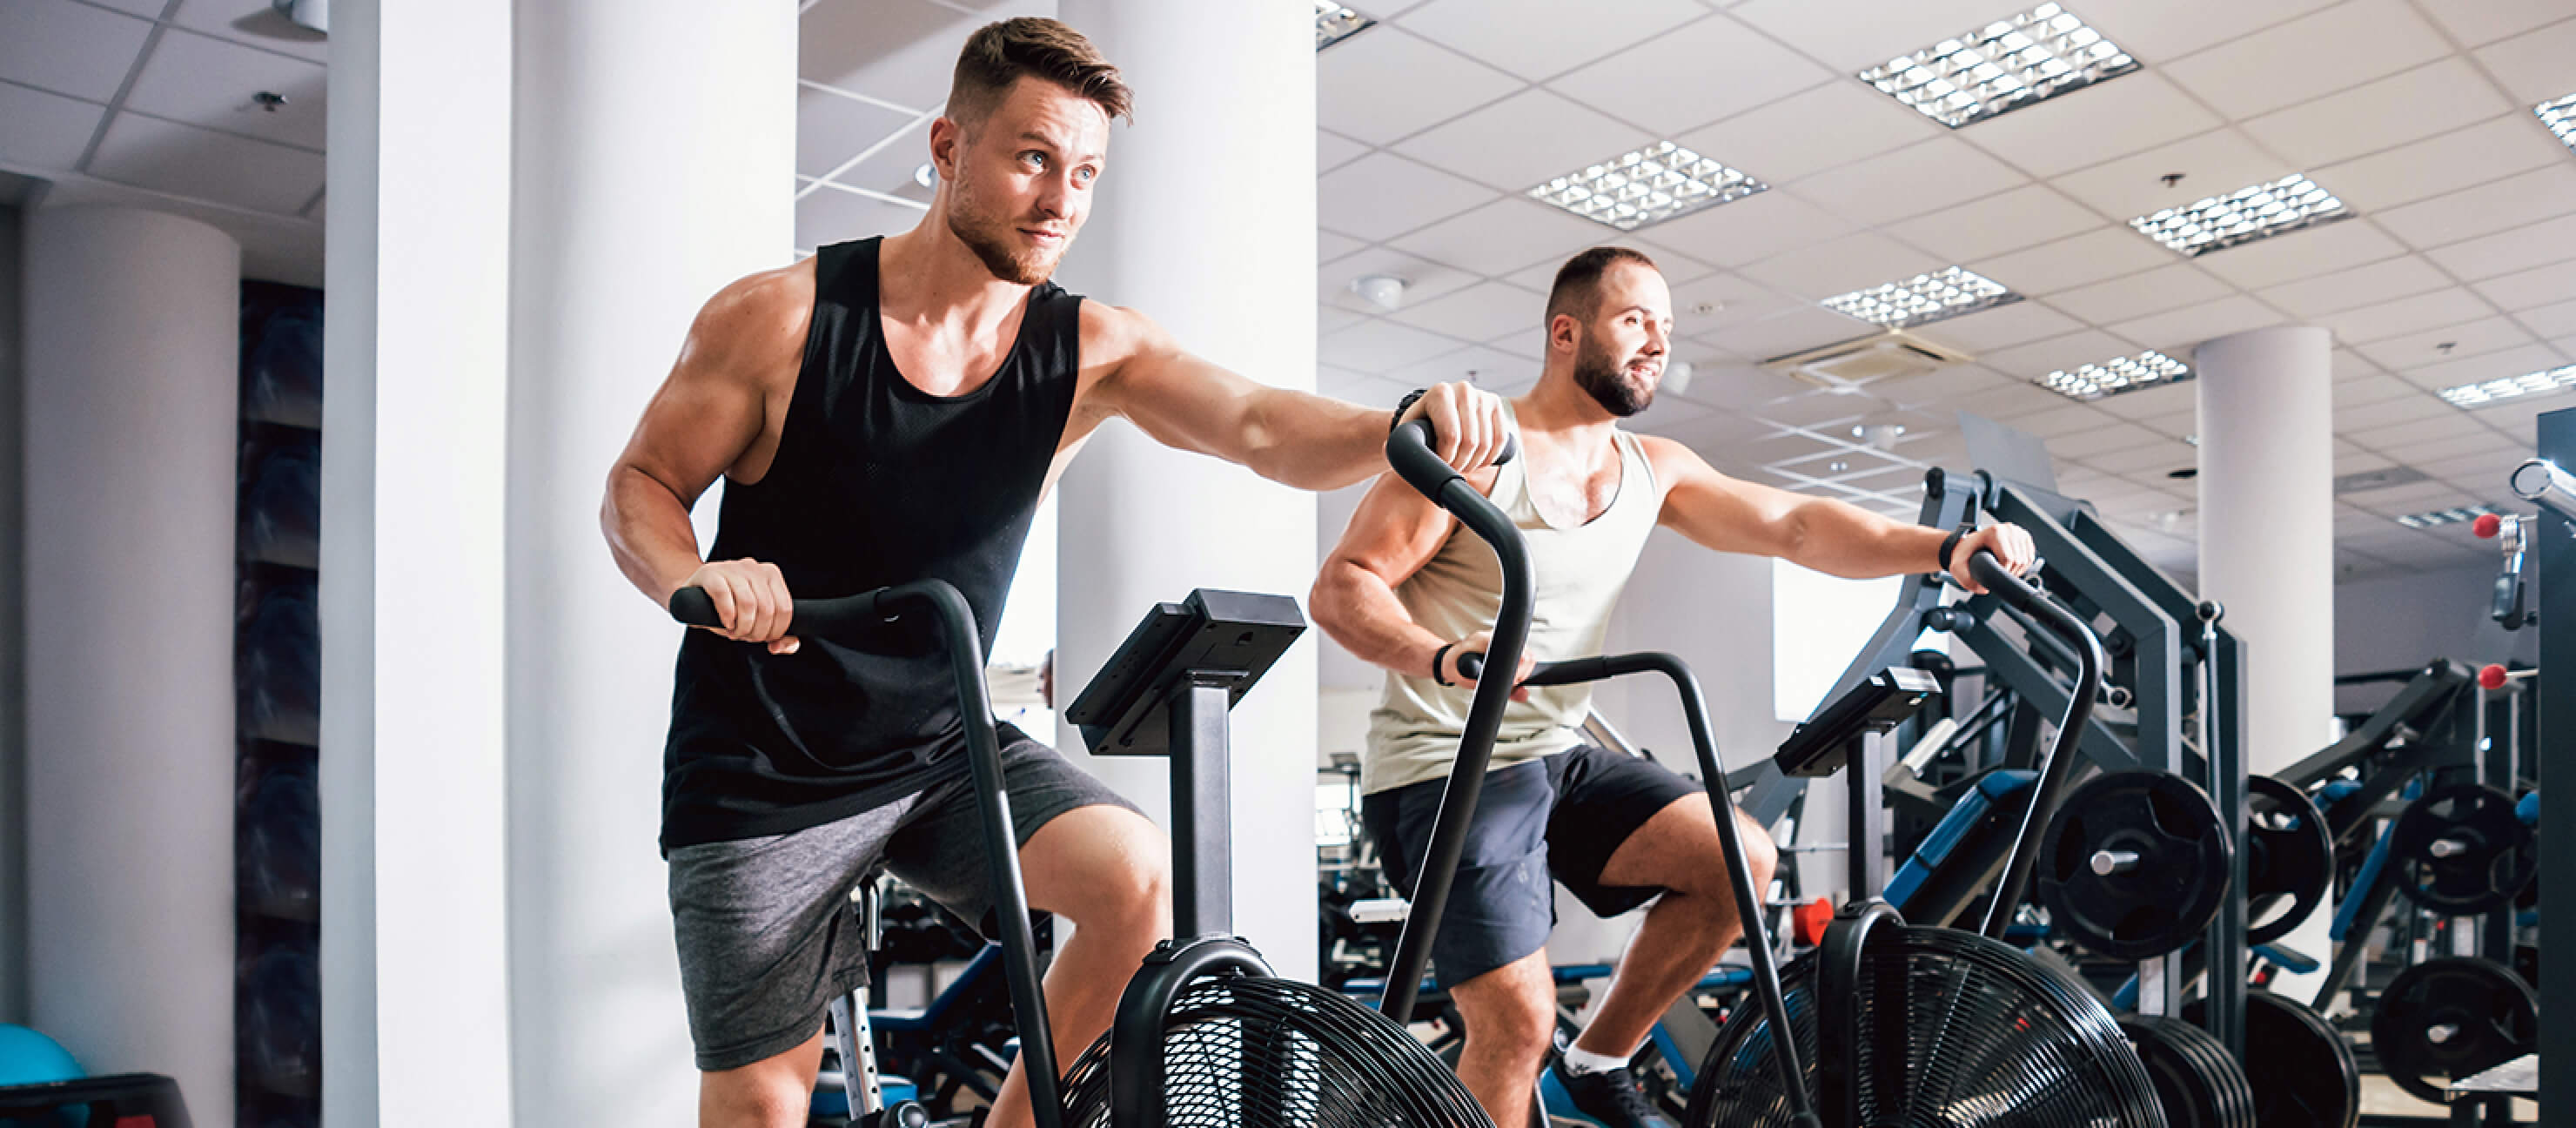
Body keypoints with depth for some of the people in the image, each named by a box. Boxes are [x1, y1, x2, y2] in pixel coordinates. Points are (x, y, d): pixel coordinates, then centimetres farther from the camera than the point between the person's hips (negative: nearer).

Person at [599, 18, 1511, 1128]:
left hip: (941, 746, 2)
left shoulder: (1090, 349, -7)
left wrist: (1405, 429, -43)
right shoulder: (780, 318, -12)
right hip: (764, 774, -2)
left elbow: (1261, 426, -22)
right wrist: (694, 579, -27)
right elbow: (637, 488, -4)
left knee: (1140, 876, -22)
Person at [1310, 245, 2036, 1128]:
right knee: (1519, 1023, -15)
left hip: (1558, 758, 7)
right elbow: (1341, 587, -15)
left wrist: (1943, 549, -17)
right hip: (1444, 768, -7)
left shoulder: (1652, 470, 9)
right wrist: (1442, 657, -34)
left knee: (1742, 859, -8)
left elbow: (1793, 525, -1)